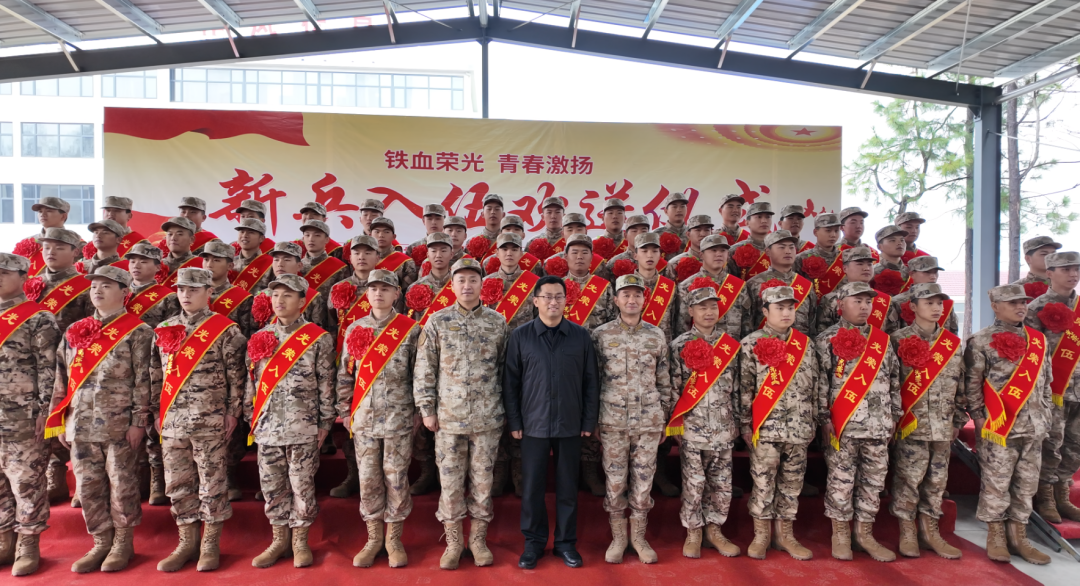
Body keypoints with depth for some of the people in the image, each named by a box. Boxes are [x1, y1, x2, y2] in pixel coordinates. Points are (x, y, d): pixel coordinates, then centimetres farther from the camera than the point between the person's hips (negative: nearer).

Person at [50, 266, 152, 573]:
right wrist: (60, 421, 10)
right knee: (87, 487, 10)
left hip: (120, 424, -5)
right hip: (81, 424, 5)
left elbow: (143, 381, -8)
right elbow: (62, 379, 14)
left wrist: (138, 421, -13)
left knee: (121, 485, 4)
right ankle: (101, 543, 24)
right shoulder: (74, 332, 12)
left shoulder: (138, 332, -4)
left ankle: (122, 543, 19)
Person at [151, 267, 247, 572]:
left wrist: (233, 411, -8)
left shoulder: (225, 330, -5)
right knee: (177, 484, 11)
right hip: (172, 421, 5)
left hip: (210, 421, -5)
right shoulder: (163, 329, 10)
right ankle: (187, 542, 25)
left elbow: (236, 374, -6)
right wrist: (157, 412, 10)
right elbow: (156, 375, 14)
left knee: (211, 483, 4)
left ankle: (211, 545, 16)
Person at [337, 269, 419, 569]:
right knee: (368, 479, 9)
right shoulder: (355, 330, 6)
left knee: (396, 478, 5)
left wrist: (418, 410, -2)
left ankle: (394, 538, 21)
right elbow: (345, 375, 9)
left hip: (398, 419, -2)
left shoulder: (410, 330, -3)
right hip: (363, 418, 3)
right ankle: (373, 538, 24)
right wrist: (345, 411, 6)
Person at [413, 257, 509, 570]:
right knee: (450, 480, 7)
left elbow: (506, 368, 8)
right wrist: (427, 409, -2)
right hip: (449, 416, 0)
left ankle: (478, 538, 25)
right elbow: (424, 368, 1)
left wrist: (507, 408, 6)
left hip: (488, 417, 1)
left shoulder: (498, 322, 3)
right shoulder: (438, 321, 0)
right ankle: (453, 541, 23)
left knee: (482, 478, 9)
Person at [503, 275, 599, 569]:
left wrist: (589, 421, 0)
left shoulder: (581, 336, 1)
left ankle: (566, 542, 27)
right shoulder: (520, 336, -1)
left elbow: (591, 381, 3)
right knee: (532, 487, 8)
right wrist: (514, 423, -2)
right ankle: (534, 541, 26)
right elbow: (510, 382, 0)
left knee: (567, 487, 11)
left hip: (570, 425, 1)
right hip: (533, 424, 0)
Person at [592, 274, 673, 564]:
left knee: (643, 479, 8)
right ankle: (618, 537, 23)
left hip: (649, 421, 1)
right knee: (614, 479, 6)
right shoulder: (601, 334, 0)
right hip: (613, 421, -1)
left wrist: (664, 419, 10)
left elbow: (664, 381, 10)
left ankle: (639, 535, 25)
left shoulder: (657, 335, 6)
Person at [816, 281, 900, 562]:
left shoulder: (882, 339, 12)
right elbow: (821, 381, -7)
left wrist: (893, 415, 12)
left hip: (878, 424, 5)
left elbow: (894, 380, 16)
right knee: (841, 480, 3)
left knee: (874, 480, 10)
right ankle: (840, 534, 17)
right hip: (843, 424, -4)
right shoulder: (827, 339, -3)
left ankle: (864, 533, 24)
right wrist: (824, 417, -10)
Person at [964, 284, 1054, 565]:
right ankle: (996, 536, 13)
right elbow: (972, 383, -6)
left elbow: (1046, 383, 18)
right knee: (996, 483, 1)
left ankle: (1018, 536, 22)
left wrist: (1046, 416, 13)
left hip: (1033, 428, 6)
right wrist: (978, 417, -9)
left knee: (1027, 484, 11)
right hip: (998, 427, -5)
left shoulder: (1038, 340, 13)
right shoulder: (981, 341, -5)